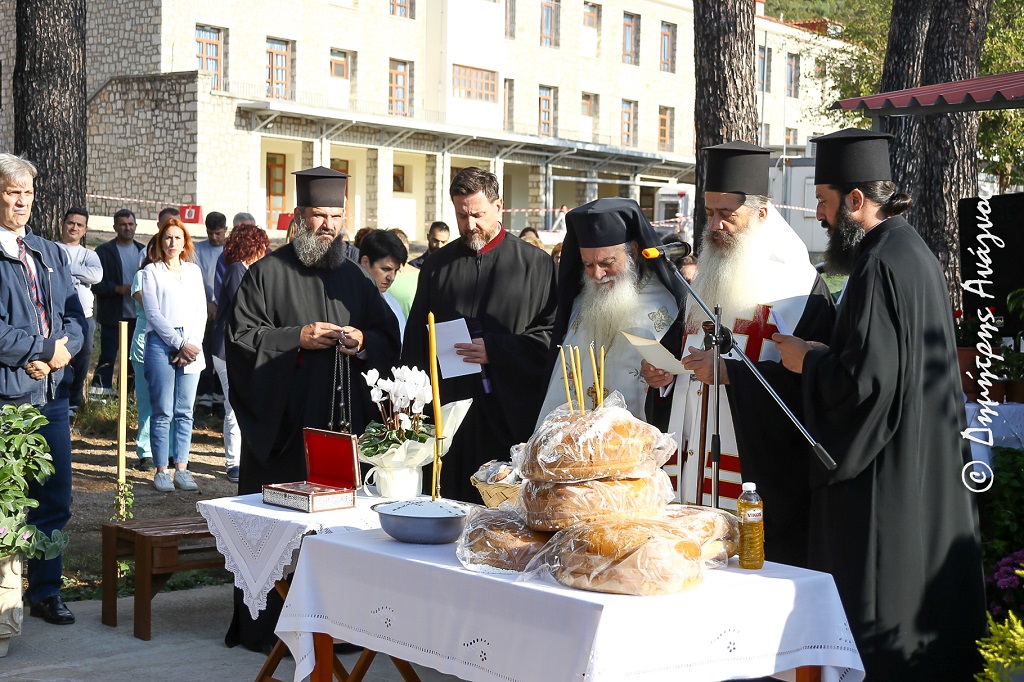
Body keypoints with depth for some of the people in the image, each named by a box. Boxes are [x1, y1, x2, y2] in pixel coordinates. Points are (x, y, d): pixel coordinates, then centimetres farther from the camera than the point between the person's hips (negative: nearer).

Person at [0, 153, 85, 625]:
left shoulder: (52, 254, 16)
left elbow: (75, 316, 14)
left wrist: (62, 351, -5)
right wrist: (44, 348, -11)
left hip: (51, 392, 6)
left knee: (54, 501, 9)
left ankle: (45, 593, 19)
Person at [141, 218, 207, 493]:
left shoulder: (194, 270, 16)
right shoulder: (152, 271, 5)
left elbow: (201, 311, 11)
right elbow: (153, 313, -3)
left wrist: (192, 344, -4)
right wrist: (179, 343, -10)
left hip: (191, 345, 3)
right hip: (161, 343, -3)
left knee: (185, 412, 3)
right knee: (163, 413, -4)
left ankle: (181, 469, 6)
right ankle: (161, 471, 0)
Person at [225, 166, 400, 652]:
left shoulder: (355, 278, 16)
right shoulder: (268, 273, 2)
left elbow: (391, 341, 16)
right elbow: (241, 336, -5)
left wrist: (365, 342, -6)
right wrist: (297, 338, -15)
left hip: (343, 426, 4)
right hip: (281, 427, -4)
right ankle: (260, 626, 7)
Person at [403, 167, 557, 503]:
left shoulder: (536, 264, 4)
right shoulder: (437, 266, 14)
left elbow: (551, 334, -2)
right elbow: (415, 339, 16)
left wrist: (496, 349, -14)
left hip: (513, 413, -3)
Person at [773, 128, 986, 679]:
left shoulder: (881, 266, -21)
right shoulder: (911, 250, 11)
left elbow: (864, 378, -25)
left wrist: (806, 358, -8)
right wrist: (820, 351, 13)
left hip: (886, 481, -10)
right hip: (925, 467, 10)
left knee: (880, 617, -2)